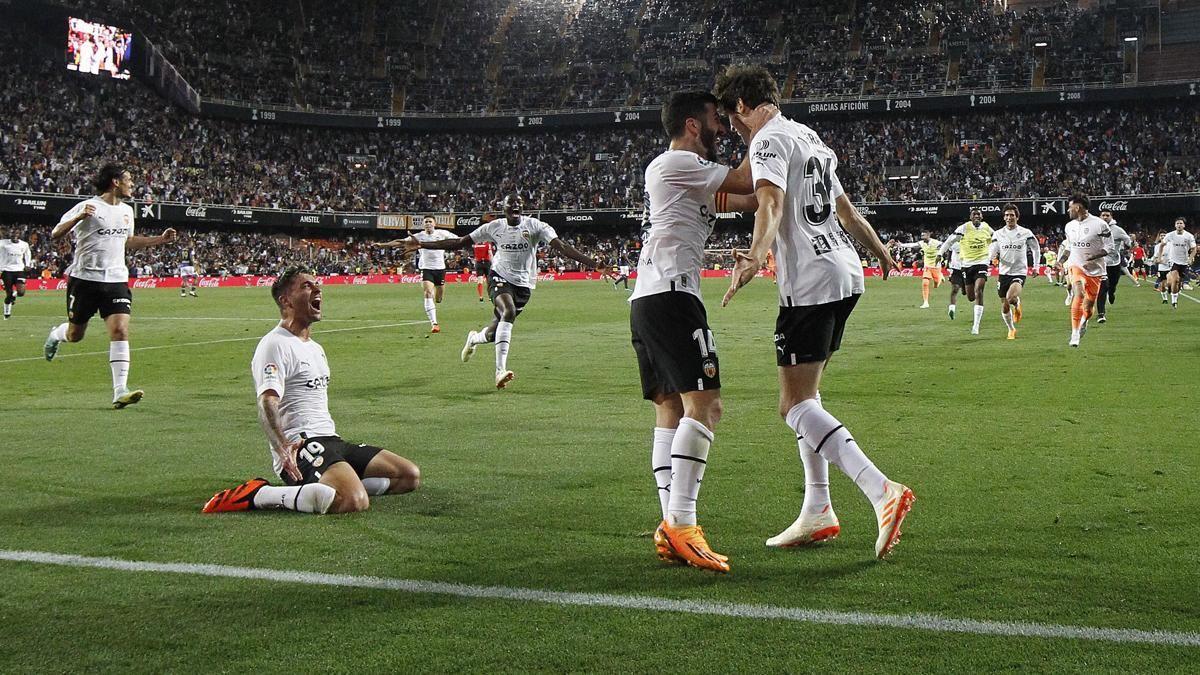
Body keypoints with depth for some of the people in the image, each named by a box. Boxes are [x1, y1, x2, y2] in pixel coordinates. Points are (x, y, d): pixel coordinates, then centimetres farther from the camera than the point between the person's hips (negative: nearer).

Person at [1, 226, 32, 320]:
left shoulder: (24, 245, 3)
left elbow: (27, 255, 22)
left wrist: (27, 265, 11)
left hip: (19, 270, 1)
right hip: (7, 270, -1)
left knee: (21, 292, -16)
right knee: (9, 294, -2)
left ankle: (14, 294, 21)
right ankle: (6, 313, 14)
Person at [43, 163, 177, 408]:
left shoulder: (127, 211, 12)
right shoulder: (87, 207, -9)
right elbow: (55, 234, -12)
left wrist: (160, 239, 20)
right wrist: (79, 218, -29)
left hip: (116, 279, 4)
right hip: (85, 278, -4)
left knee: (120, 330, -14)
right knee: (75, 335, 9)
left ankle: (120, 392, -17)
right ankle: (56, 334, 48)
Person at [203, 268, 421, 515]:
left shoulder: (315, 348, 24)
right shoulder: (275, 344, -7)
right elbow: (267, 404, -21)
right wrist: (283, 450, -36)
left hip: (331, 440, 9)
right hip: (300, 445, -9)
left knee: (410, 476, 3)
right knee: (354, 502, -35)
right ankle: (257, 495, -21)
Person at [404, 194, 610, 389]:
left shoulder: (535, 226, -8)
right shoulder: (494, 227, -3)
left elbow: (562, 247, -17)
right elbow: (458, 243, 3)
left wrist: (593, 264, -29)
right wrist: (422, 245, -1)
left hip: (524, 284, 1)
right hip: (500, 277, -1)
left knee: (493, 334, 5)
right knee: (508, 311, -32)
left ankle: (474, 338, 45)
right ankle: (500, 370, -34)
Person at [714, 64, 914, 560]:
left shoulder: (769, 140, -7)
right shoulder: (809, 137, 21)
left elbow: (771, 204, -27)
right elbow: (844, 206, 32)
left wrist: (754, 258, -43)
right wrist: (879, 250, 47)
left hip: (810, 282, -10)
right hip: (845, 274, 10)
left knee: (796, 405, -10)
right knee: (805, 395, 16)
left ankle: (882, 492, -23)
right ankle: (818, 513, 19)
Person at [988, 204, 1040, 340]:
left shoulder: (1026, 233, -3)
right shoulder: (998, 234, 2)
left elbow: (1036, 249, 12)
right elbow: (991, 255, -1)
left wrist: (1036, 266, 8)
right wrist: (993, 255, -24)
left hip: (1019, 272, -3)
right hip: (1004, 272, 3)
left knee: (1011, 297, -30)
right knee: (1005, 307, 7)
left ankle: (1017, 304, 7)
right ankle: (1011, 329, 32)